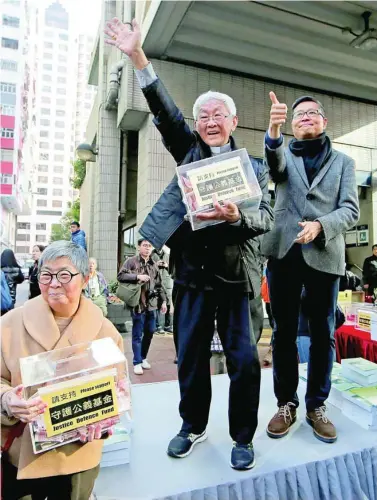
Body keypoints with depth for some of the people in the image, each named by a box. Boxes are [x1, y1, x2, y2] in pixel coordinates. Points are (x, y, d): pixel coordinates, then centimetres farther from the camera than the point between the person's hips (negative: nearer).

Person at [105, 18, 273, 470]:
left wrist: (236, 216, -23)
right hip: (192, 272, 2)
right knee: (190, 356, 12)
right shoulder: (189, 150, 13)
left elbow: (266, 217, -2)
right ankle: (193, 427, 34)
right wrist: (137, 57, -7)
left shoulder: (254, 166, 7)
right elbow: (164, 111, 2)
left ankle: (243, 436, 26)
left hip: (235, 273, -1)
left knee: (243, 359, 3)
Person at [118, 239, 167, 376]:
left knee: (150, 332, 13)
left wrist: (163, 301, 10)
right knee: (137, 334, 2)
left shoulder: (153, 265, 12)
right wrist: (138, 276, -21)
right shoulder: (131, 261, -4)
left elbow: (159, 285, 15)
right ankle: (137, 362, 14)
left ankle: (143, 357, 31)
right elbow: (120, 276, -13)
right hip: (137, 303, -6)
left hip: (151, 304, 6)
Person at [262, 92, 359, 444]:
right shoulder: (285, 156, 16)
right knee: (284, 333, 5)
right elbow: (274, 165, -10)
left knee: (323, 334, 5)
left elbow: (350, 209, 3)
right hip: (284, 253, 1)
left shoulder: (343, 161, 15)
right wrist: (273, 131, -30)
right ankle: (286, 404, 20)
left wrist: (320, 225, -16)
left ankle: (316, 405, 22)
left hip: (324, 255, 0)